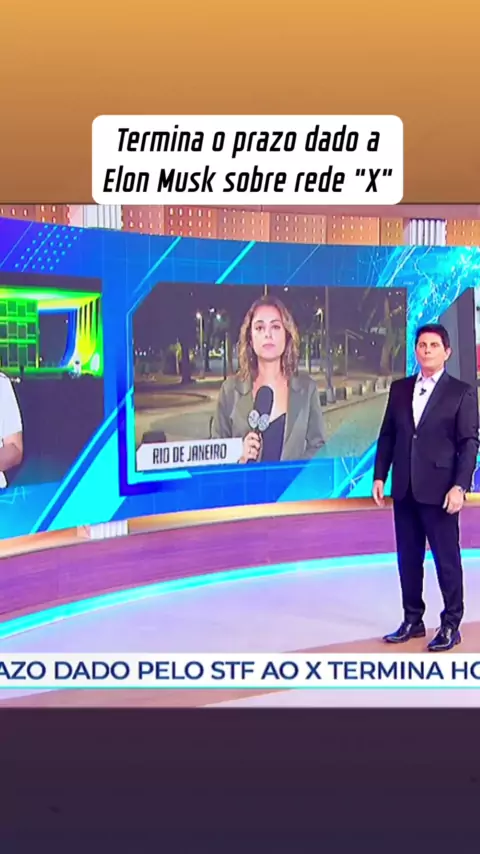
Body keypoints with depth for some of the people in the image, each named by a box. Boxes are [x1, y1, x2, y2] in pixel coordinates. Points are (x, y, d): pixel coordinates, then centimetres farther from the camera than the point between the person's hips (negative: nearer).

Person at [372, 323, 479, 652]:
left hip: (439, 491, -4)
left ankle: (451, 625, 15)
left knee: (447, 559, 3)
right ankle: (413, 620, 23)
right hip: (404, 490, 5)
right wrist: (379, 476, 7)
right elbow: (387, 435, 13)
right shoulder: (400, 389, 11)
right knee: (408, 558, 11)